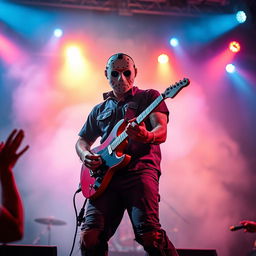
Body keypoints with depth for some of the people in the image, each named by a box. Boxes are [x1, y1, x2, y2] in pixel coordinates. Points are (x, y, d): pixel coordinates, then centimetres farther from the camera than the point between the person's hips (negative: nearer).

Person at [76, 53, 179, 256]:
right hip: (105, 175, 4)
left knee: (149, 234, -23)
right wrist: (85, 155, 7)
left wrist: (145, 136, -25)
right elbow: (82, 140, 32)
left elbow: (161, 132, 0)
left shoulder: (149, 97, 14)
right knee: (90, 237, -12)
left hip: (140, 169, -4)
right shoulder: (100, 110, 27)